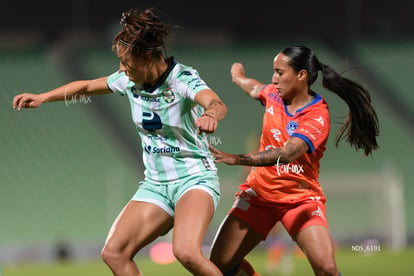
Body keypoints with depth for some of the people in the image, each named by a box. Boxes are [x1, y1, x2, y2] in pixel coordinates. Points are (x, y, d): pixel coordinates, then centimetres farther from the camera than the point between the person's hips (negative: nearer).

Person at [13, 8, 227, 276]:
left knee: (186, 252, -33)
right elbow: (87, 86, 20)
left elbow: (217, 104, -39)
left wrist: (210, 115, -62)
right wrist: (43, 97, 15)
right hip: (155, 184, 7)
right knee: (113, 253, -8)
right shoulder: (129, 80, 1)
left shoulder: (182, 78, -18)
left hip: (195, 179, -7)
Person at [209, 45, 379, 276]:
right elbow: (255, 88, 28)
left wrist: (237, 159, -45)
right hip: (260, 193, 5)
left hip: (301, 198, -5)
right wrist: (239, 77, 50)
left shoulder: (317, 116, -19)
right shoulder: (274, 95, 0)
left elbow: (287, 154, -34)